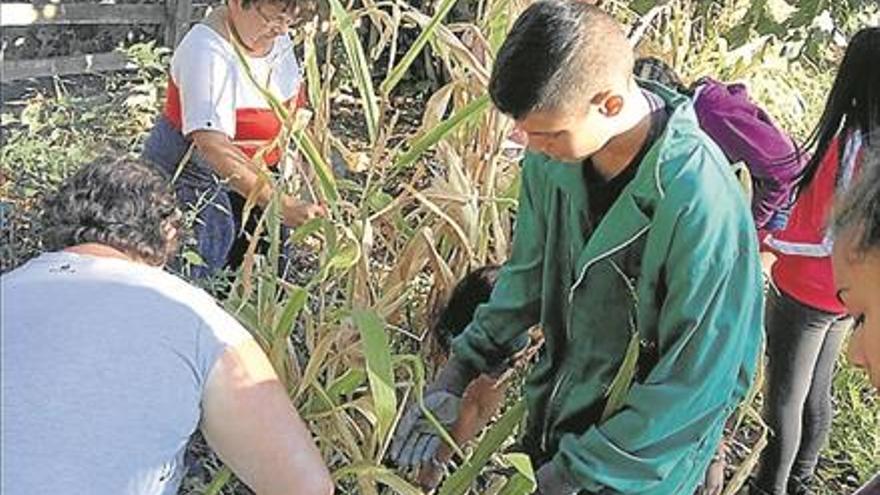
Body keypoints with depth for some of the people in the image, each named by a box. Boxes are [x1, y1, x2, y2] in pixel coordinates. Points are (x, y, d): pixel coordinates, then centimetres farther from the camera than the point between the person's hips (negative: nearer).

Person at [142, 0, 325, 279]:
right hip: (191, 175, -7)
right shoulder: (208, 50, -28)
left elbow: (294, 109, 14)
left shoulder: (277, 36, -3)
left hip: (253, 175, 8)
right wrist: (282, 206, -44)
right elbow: (213, 147, -38)